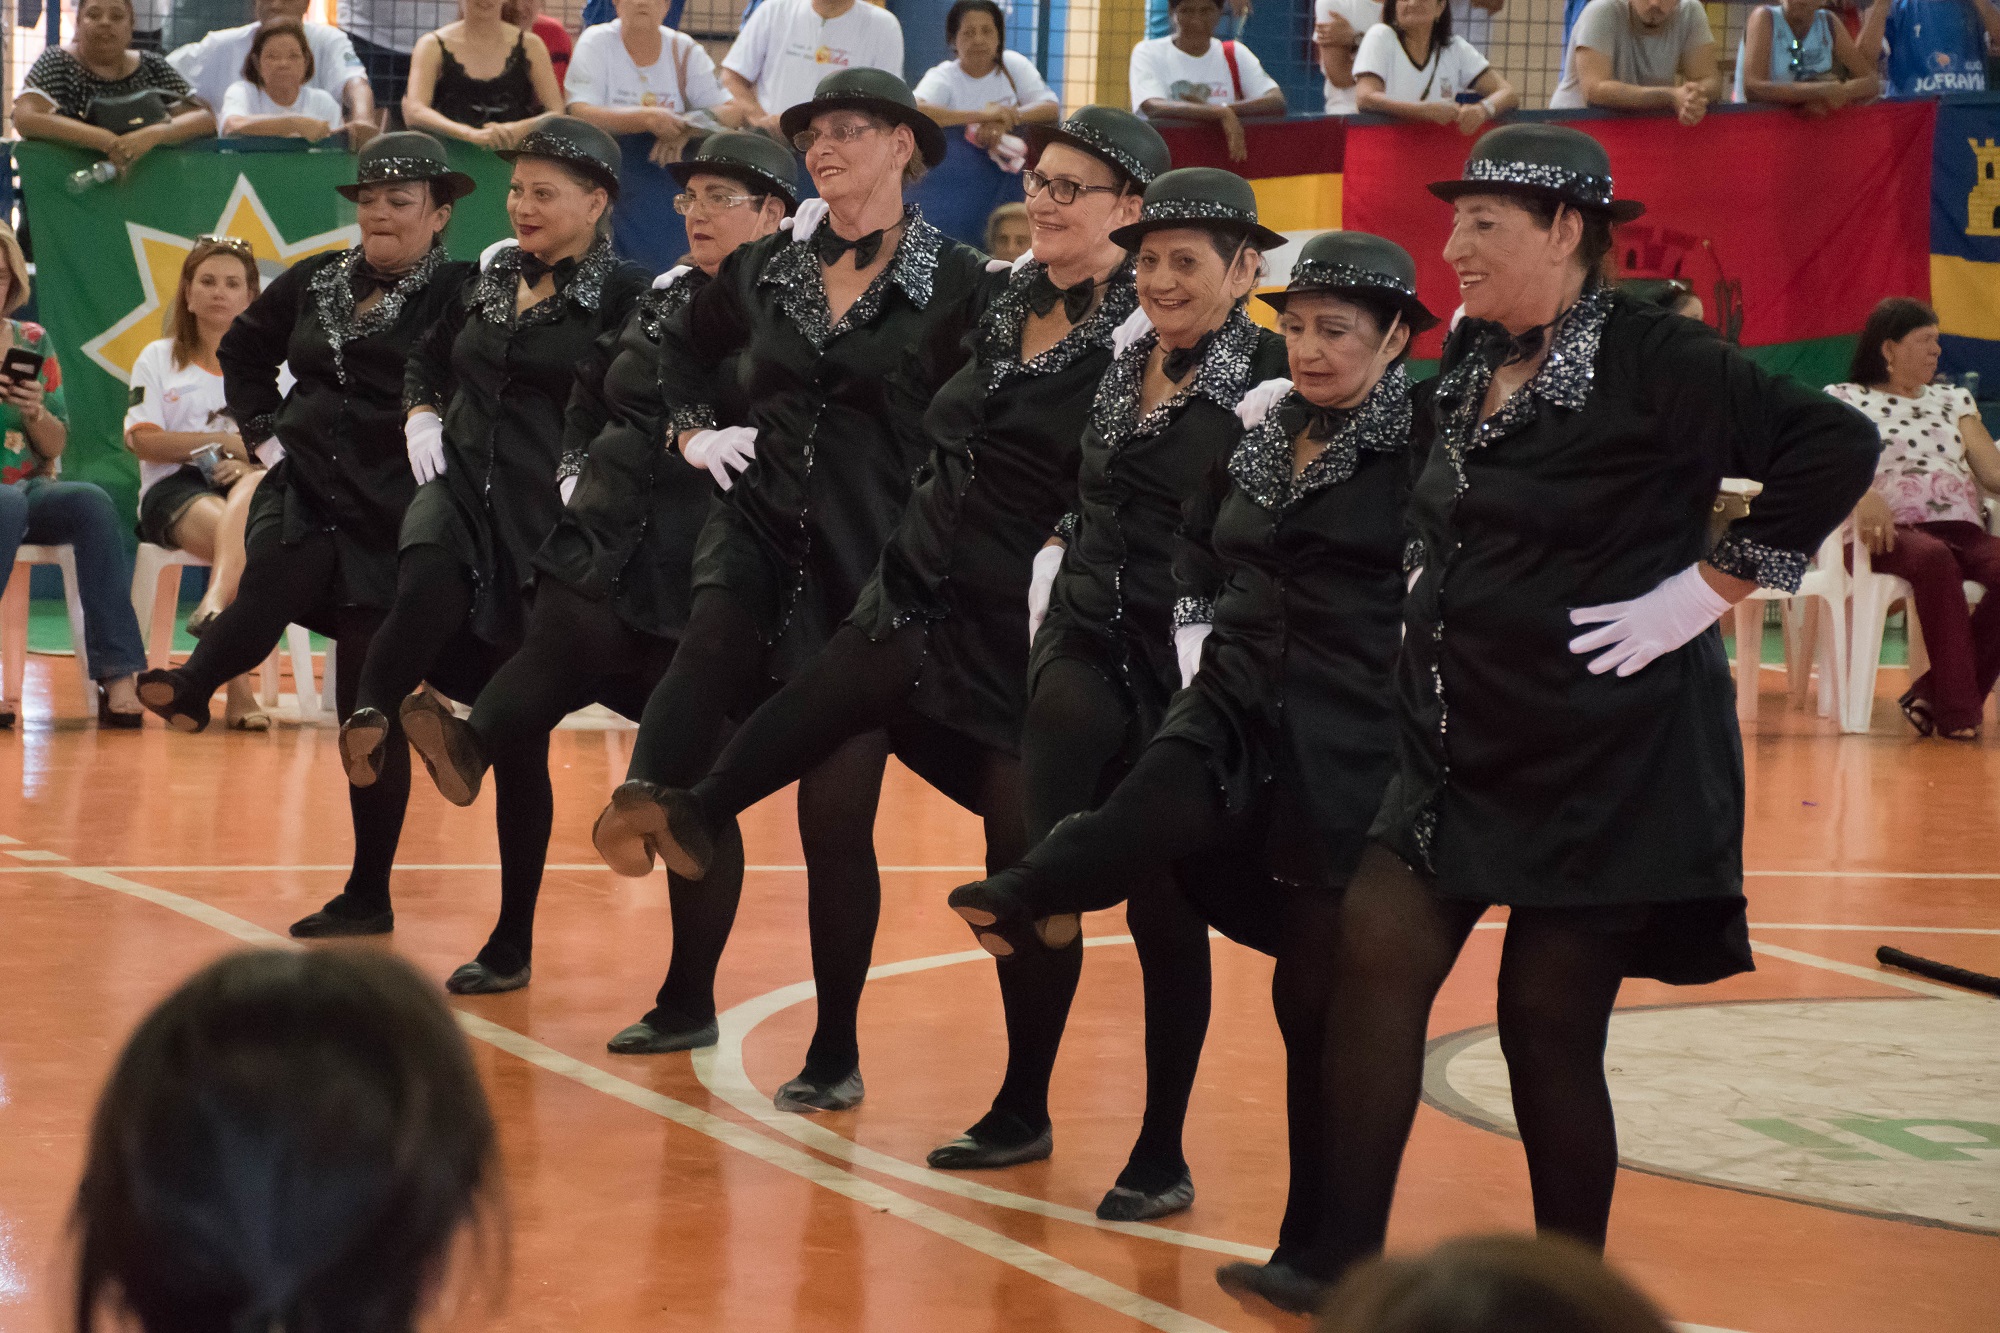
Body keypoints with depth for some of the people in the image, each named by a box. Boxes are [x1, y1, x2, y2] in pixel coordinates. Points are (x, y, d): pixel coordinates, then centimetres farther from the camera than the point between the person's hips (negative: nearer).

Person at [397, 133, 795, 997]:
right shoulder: (660, 300, 13)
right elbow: (588, 401, 27)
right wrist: (581, 467, 12)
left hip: (699, 579, -6)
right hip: (602, 553, 7)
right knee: (513, 721, 6)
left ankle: (692, 994, 8)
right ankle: (509, 945, 22)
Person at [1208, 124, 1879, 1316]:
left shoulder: (1655, 361, -14)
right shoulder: (1472, 359, 8)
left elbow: (1836, 449, -21)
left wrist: (1708, 588, -19)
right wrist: (1434, 584, 11)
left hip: (1608, 753, -7)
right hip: (1463, 738, 7)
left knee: (1550, 1017, 0)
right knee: (1377, 951, -3)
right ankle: (1345, 1253, 5)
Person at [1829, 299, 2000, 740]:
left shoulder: (1953, 401, 28)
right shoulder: (1846, 399, 13)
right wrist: (1863, 494, -26)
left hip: (1962, 530, 5)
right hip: (1891, 535, -5)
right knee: (1933, 557, -39)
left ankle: (1933, 694, -25)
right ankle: (1958, 711, -36)